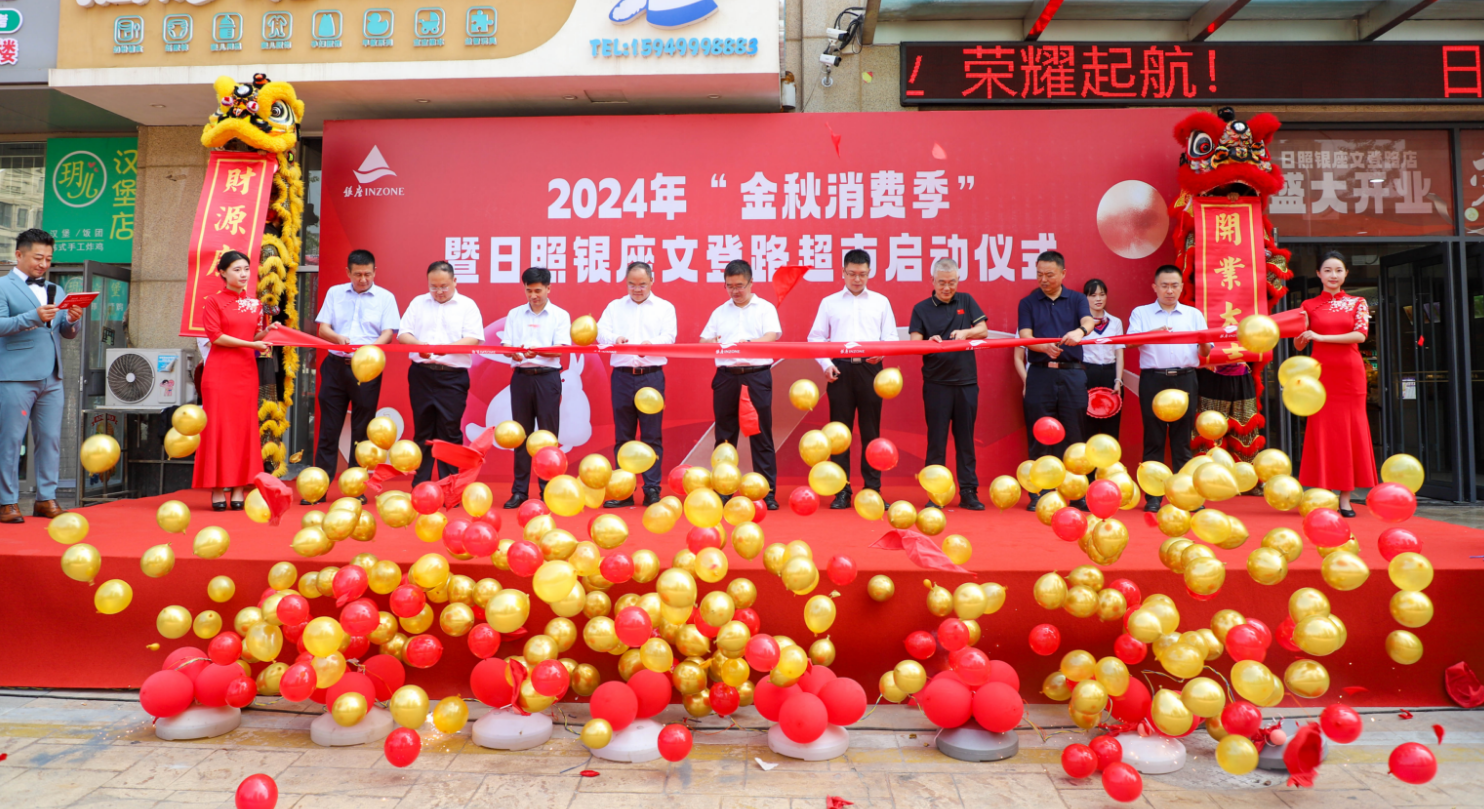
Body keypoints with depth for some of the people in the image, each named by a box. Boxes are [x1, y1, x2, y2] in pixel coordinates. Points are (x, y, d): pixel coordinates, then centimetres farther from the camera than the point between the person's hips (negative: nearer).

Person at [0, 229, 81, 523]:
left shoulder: (55, 291, 21)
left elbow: (67, 334, 17)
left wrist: (72, 321, -4)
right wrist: (33, 317, -22)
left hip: (52, 377, 5)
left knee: (51, 439, 4)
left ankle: (46, 500, 11)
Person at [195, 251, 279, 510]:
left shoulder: (255, 303, 13)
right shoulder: (214, 301, 0)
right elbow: (216, 336, -9)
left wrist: (267, 331, -5)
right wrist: (250, 344, -14)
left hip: (247, 370, 4)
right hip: (220, 370, -4)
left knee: (245, 427, 2)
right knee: (219, 426, -3)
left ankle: (239, 490, 6)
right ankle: (218, 490, 2)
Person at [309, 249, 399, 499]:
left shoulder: (385, 297, 4)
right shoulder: (334, 293, 10)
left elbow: (388, 333, -3)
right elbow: (323, 328, 5)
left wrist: (373, 346, -25)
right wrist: (338, 338, -17)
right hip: (336, 365, 2)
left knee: (362, 430, 4)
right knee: (328, 427, 3)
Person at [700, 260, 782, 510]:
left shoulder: (765, 308, 7)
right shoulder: (720, 312, 17)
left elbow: (772, 337, -8)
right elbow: (703, 341, 12)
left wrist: (746, 343, -25)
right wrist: (712, 343, -11)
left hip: (757, 376, -3)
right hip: (726, 377, 3)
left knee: (761, 434, -2)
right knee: (725, 434, 6)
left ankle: (768, 492, 1)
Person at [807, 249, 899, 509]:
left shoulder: (881, 302, 14)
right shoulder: (829, 302, 12)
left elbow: (891, 337, 11)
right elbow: (816, 337, 10)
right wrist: (826, 364, -4)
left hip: (869, 368, 0)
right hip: (840, 370, 0)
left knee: (871, 430, 1)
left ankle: (873, 489, 8)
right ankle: (841, 491, 5)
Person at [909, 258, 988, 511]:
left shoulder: (966, 301, 11)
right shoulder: (922, 309, 5)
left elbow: (983, 330, 6)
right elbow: (914, 343, -3)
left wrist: (965, 332, -15)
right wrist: (930, 341, -25)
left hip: (966, 381, 2)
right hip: (936, 383, -2)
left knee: (965, 438, 5)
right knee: (936, 439, 0)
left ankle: (969, 492, 11)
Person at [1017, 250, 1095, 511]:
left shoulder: (1077, 299, 10)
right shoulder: (1028, 303, 9)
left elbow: (1088, 321, -10)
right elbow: (1025, 336, -4)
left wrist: (1080, 331, -34)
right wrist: (1045, 347, -25)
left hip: (1072, 374, 0)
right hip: (1040, 374, 0)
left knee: (1073, 436, 3)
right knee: (1040, 438, 1)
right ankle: (1038, 494, 8)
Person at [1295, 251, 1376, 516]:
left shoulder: (1357, 303, 9)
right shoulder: (1309, 305, 9)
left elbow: (1360, 335, -7)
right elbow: (1299, 345, 6)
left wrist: (1321, 337, -14)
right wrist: (1300, 331, -16)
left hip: (1350, 373, 1)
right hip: (1321, 373, 0)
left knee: (1351, 431, 0)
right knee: (1322, 430, -2)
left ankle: (1345, 498, 4)